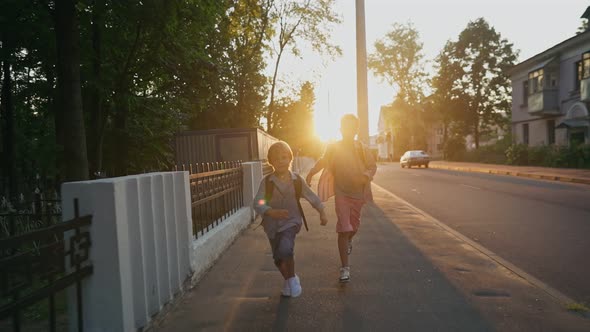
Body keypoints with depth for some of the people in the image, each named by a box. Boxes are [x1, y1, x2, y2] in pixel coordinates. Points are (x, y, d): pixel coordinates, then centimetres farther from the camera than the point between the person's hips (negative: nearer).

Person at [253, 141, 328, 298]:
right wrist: (272, 212, -39)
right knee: (278, 258, 14)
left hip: (291, 222, -2)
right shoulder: (267, 182, -10)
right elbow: (258, 203, -21)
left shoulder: (297, 180, -7)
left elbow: (312, 197, 7)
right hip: (272, 224, 2)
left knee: (285, 249, -26)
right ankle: (288, 279, 43)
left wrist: (322, 213, 10)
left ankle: (292, 278, 0)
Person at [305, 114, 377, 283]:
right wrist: (311, 172, -7)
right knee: (343, 229, -9)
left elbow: (373, 166, 4)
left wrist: (368, 174, -18)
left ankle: (348, 241, 55)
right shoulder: (333, 148, -5)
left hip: (358, 193, 2)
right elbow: (323, 161, 10)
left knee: (354, 226, 17)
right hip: (341, 193, -2)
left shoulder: (361, 148, -4)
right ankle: (345, 267, -3)